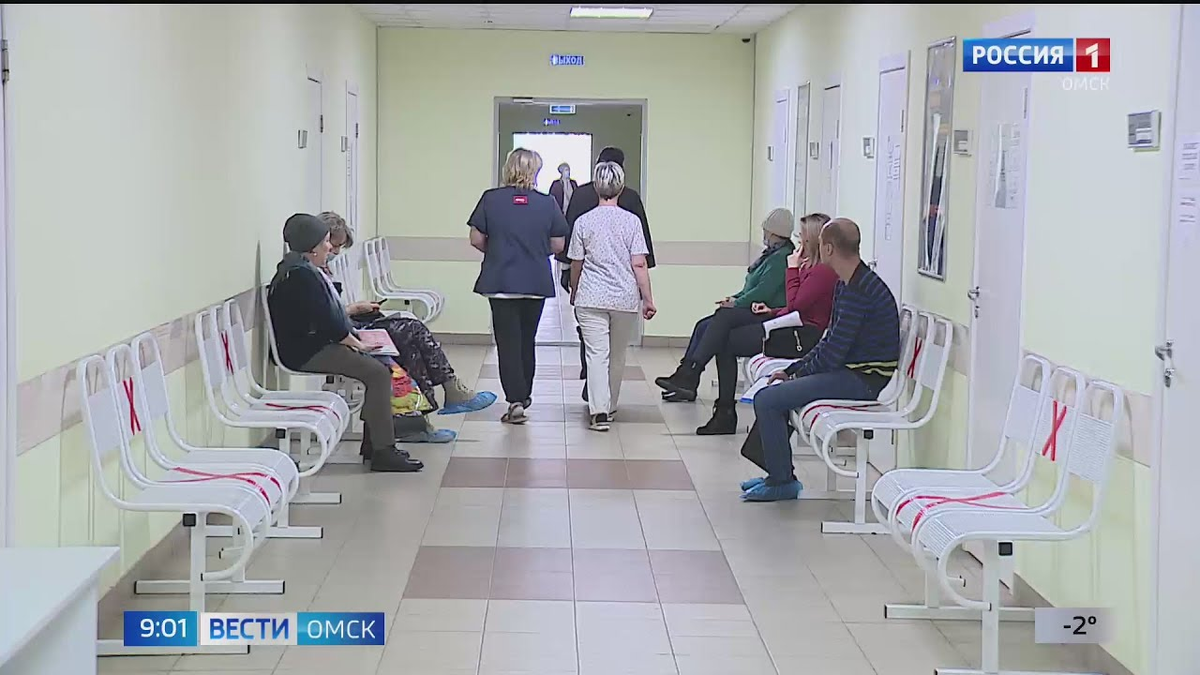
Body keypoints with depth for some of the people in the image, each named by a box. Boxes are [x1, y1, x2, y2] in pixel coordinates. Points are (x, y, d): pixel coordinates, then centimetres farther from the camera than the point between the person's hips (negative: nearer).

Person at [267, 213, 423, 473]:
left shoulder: (300, 271, 16)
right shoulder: (302, 276, -19)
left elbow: (328, 315, 20)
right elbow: (327, 323, -22)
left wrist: (352, 336, 8)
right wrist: (357, 344, -9)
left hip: (316, 344, 11)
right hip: (306, 352, -11)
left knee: (381, 365, 9)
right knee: (377, 373, -18)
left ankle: (373, 443, 10)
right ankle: (382, 451, -17)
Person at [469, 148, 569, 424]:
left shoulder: (490, 199, -6)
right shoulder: (547, 203, -4)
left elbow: (476, 240, -3)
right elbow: (558, 245, 1)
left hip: (500, 281, -2)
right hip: (537, 284, 2)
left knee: (508, 342, 1)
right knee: (527, 341, 18)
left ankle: (515, 401, -9)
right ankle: (524, 395, 30)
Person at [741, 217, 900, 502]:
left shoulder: (859, 290, -20)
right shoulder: (844, 285, 13)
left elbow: (834, 351, -21)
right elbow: (830, 341, 19)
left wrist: (798, 374, -5)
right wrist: (792, 371, 11)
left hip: (864, 380, -11)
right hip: (849, 370, 11)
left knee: (767, 400, -15)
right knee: (774, 390, 19)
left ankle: (782, 481, -3)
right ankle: (779, 474, 19)